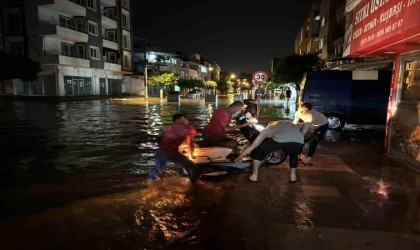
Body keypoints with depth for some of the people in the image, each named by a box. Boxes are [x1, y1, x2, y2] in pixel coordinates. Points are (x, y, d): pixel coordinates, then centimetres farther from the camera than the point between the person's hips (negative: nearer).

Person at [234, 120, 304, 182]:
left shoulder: (267, 128, 32)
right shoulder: (291, 124, 43)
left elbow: (252, 146, 34)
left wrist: (240, 157, 44)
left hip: (280, 140, -3)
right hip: (298, 141, 4)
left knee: (259, 150, 24)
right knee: (293, 155, 40)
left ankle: (254, 176, 26)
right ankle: (293, 176, 34)